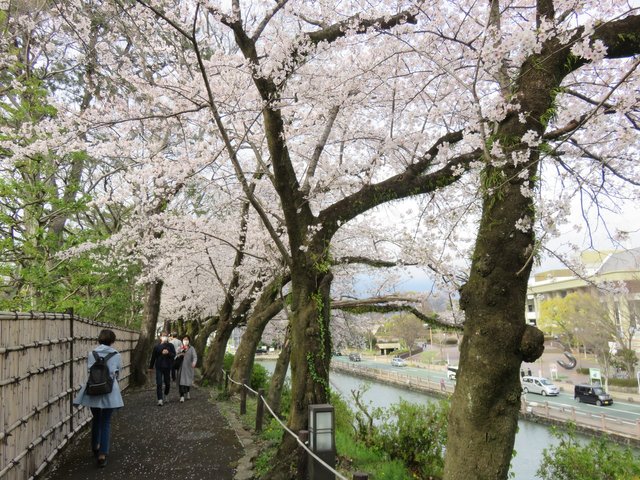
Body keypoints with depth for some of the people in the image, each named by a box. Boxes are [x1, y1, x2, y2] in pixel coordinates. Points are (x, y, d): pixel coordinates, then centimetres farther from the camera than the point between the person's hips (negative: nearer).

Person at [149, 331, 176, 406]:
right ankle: (160, 400, -5)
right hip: (159, 367, -1)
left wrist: (168, 353, -23)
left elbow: (174, 355, -4)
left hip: (167, 367, 1)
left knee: (167, 383, 10)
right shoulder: (157, 347, 1)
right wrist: (151, 367, 13)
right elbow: (153, 357, 8)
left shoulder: (170, 346, 1)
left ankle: (165, 395, 36)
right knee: (159, 384, -6)